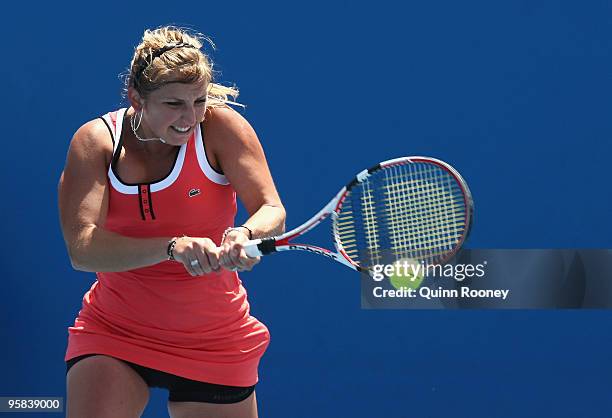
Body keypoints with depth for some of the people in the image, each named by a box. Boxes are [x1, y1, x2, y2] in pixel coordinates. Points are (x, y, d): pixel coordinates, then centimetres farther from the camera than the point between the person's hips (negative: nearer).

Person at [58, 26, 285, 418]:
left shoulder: (221, 125, -12)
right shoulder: (96, 141, -12)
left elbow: (272, 212, -16)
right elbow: (82, 248, -22)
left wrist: (246, 235, -41)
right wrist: (173, 247, -37)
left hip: (214, 342, 1)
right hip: (114, 333, -1)